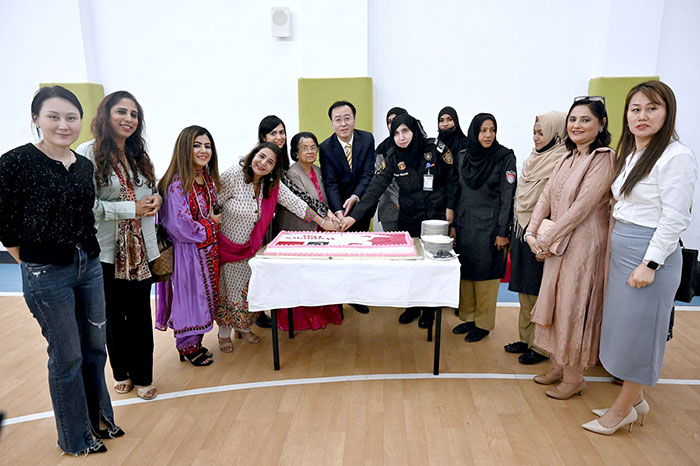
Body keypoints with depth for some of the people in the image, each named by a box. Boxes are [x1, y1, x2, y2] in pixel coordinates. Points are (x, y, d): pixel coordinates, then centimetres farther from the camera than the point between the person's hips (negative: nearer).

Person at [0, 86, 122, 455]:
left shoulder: (85, 166, 6)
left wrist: (86, 255, 7)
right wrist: (34, 265, -3)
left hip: (89, 267, 6)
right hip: (46, 274, -5)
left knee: (95, 347, 16)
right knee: (67, 356, 7)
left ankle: (98, 418, 38)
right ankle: (76, 438, 28)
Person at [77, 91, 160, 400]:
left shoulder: (139, 154, 11)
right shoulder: (88, 153, -10)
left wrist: (156, 199, 0)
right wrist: (131, 209, -17)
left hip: (141, 248, 4)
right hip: (107, 250, -4)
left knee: (141, 314, 7)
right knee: (114, 314, 11)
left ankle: (143, 376, 23)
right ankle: (121, 372, 33)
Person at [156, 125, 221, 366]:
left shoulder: (209, 179, 7)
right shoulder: (177, 183, -19)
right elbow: (180, 225, -23)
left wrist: (213, 220, 0)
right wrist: (210, 225, -11)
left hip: (208, 249, 8)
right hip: (187, 251, -8)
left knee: (204, 294, 15)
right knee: (189, 293, 4)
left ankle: (195, 342, 31)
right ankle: (187, 346, 22)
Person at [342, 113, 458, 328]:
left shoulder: (435, 150, -13)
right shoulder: (393, 157, -6)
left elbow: (452, 179, -1)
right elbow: (376, 187, -13)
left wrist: (450, 207, -5)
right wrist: (355, 215, -21)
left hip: (436, 217, -2)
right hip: (408, 219, 2)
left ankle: (429, 309, 25)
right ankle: (413, 305, 28)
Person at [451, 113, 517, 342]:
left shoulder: (505, 157, -6)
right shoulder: (464, 158, 8)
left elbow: (507, 196, -9)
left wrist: (503, 231, -13)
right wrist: (454, 224, 9)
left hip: (489, 226, -5)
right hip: (465, 225, 5)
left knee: (486, 274, 2)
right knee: (465, 271, 11)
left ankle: (483, 323, 16)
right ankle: (468, 317, 26)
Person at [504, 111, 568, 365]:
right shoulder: (535, 158, 13)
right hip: (522, 230, 8)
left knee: (539, 292, 1)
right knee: (525, 290, 15)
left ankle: (540, 346, 14)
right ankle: (526, 338, 28)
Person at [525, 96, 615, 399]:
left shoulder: (603, 159, -13)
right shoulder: (568, 159, 13)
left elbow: (582, 207, -19)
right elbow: (546, 196, 8)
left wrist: (547, 240, -15)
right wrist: (532, 232, -5)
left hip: (583, 245, -8)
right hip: (557, 244, 8)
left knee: (573, 309, 1)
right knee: (554, 304, 14)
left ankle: (574, 378, 18)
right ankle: (558, 367, 30)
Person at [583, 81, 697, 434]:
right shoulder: (630, 154, 13)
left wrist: (650, 264, -19)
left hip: (649, 254, -9)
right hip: (620, 251, 9)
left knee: (637, 330, 2)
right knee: (622, 326, 15)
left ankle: (623, 408, 18)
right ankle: (635, 399, 31)